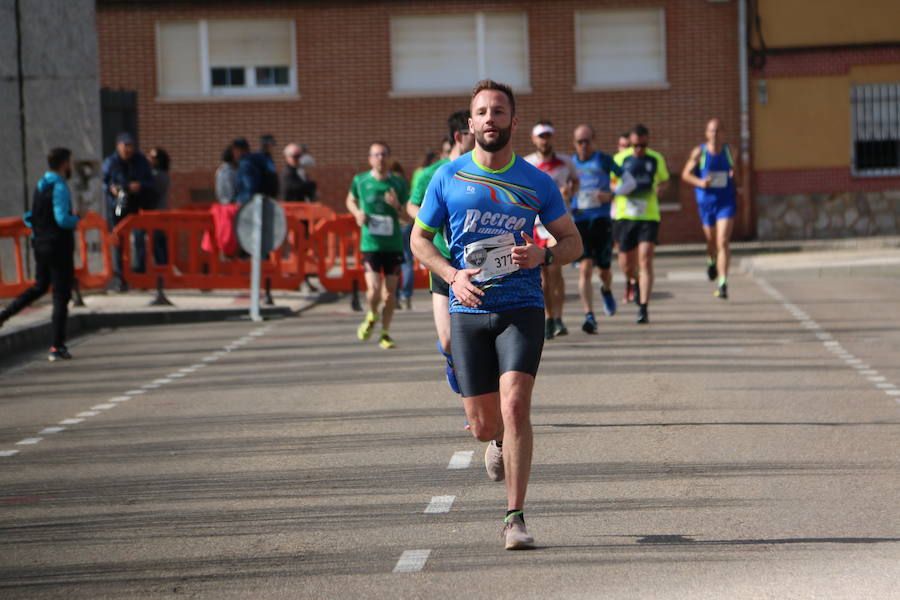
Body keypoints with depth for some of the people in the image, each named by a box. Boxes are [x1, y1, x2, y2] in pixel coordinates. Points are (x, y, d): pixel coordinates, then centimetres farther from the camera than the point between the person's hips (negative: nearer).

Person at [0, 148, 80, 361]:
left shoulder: (40, 186, 10)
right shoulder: (59, 188, -17)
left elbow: (30, 218, 17)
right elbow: (63, 219, -25)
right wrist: (76, 219, -7)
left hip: (40, 245, 8)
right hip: (59, 247, -8)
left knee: (39, 287, 25)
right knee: (61, 295, -1)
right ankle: (57, 347, -1)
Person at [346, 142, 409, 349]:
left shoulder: (398, 184, 1)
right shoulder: (360, 181, 1)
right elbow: (351, 200, 22)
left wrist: (397, 206, -15)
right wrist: (357, 213, 1)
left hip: (394, 244, 1)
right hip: (370, 244, -1)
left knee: (390, 292, 4)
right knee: (374, 289, -14)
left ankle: (385, 334, 21)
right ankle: (371, 316, 20)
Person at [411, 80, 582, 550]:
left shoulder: (537, 183, 4)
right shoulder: (448, 178, 4)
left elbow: (572, 241, 12)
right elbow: (419, 239, 10)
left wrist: (543, 255, -10)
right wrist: (453, 276, -8)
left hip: (521, 308, -1)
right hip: (468, 311, 1)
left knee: (515, 406, -18)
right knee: (483, 425, 3)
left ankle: (515, 517, -11)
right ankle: (499, 442, 42)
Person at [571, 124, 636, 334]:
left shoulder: (604, 160, 2)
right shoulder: (569, 163, 10)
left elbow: (630, 181, 5)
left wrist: (611, 194, -12)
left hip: (602, 220, -1)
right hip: (579, 221, 1)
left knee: (603, 269, 4)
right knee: (585, 268, -12)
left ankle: (606, 291, 41)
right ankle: (589, 316, -13)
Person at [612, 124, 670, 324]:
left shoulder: (656, 159, 5)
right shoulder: (620, 158, 2)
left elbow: (664, 180, 20)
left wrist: (661, 188, -4)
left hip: (649, 216, -1)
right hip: (625, 216, 1)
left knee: (645, 261, -14)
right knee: (626, 264, 6)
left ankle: (643, 309, -14)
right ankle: (637, 282, 43)